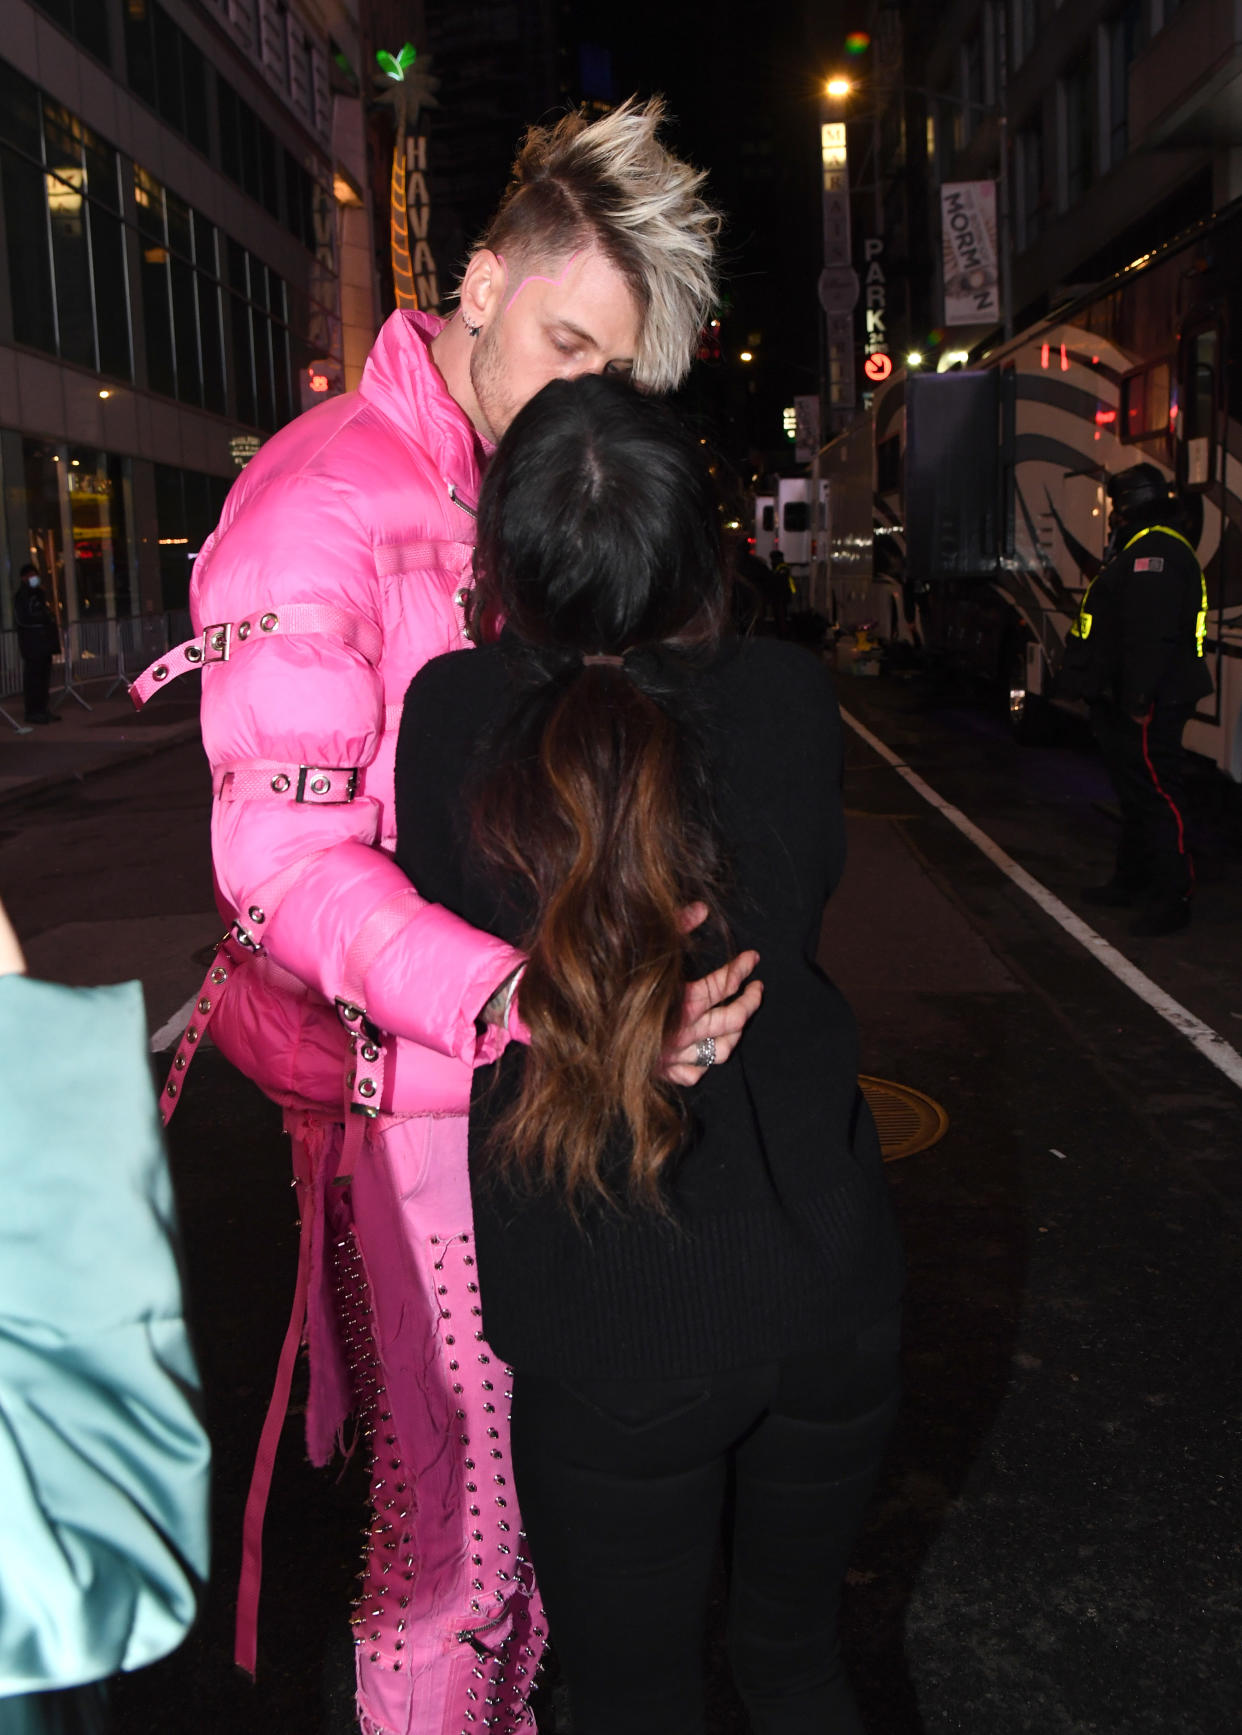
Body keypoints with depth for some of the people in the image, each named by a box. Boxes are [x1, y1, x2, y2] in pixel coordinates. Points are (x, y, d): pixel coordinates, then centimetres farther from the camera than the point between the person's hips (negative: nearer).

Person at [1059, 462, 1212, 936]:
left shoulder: (1155, 553, -17)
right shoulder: (1141, 551, 20)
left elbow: (1152, 635, -27)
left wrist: (1139, 698, -29)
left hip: (1146, 709, -11)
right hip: (1124, 704, 11)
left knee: (1156, 796, -9)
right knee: (1135, 794, 18)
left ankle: (1172, 898, -6)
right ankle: (1130, 882, 30)